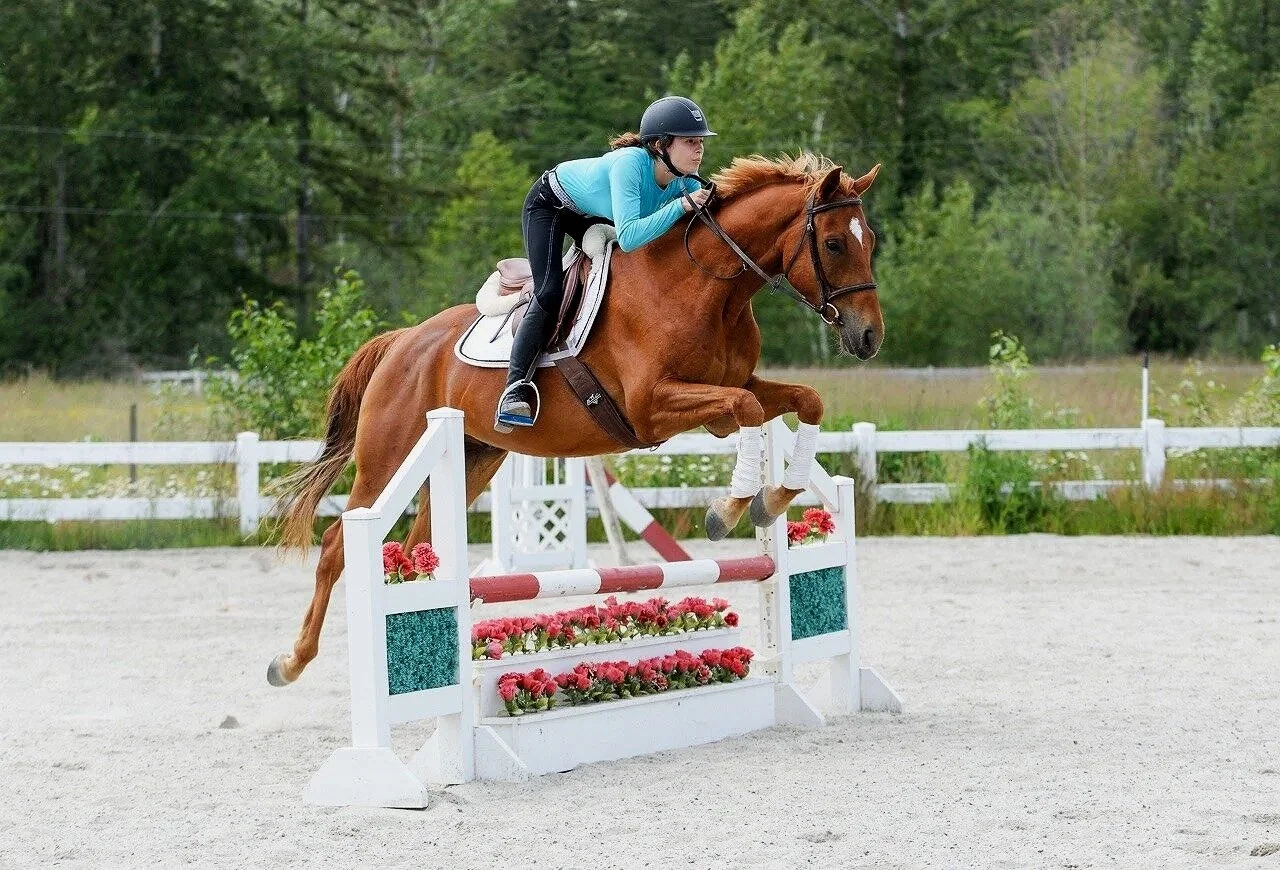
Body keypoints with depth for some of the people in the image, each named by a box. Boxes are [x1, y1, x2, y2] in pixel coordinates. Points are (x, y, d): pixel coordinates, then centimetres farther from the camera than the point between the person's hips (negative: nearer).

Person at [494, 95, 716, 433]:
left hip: (595, 216, 7)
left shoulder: (685, 183, -22)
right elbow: (628, 237, -51)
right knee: (550, 293, -21)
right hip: (550, 204, -7)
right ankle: (515, 389, -25)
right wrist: (682, 205, -54)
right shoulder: (630, 164, -41)